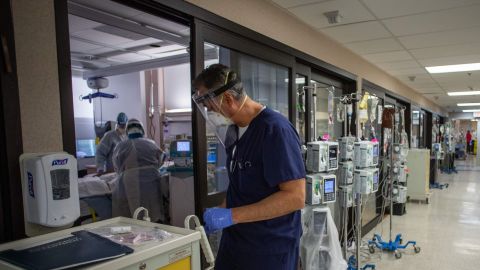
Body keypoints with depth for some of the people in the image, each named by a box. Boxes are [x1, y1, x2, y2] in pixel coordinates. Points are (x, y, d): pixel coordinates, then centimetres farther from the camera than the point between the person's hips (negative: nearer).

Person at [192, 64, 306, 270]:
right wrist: (218, 214, 3)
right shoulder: (233, 130, 5)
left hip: (270, 249, -7)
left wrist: (231, 216, -25)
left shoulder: (275, 129, -20)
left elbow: (295, 197, -25)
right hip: (233, 241, 7)